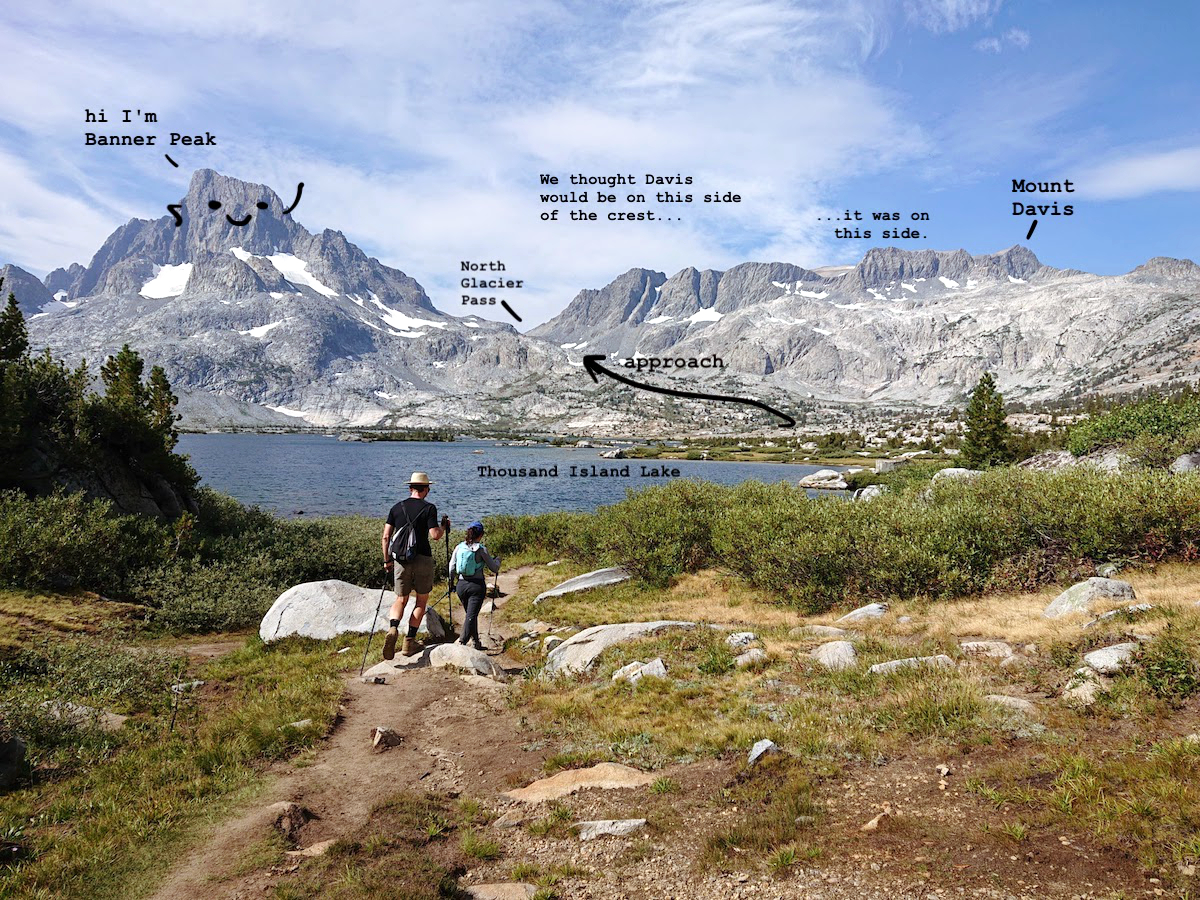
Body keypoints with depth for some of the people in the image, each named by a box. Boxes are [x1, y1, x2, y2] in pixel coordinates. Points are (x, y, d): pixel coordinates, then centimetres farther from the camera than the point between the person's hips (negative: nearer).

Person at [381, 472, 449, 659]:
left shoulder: (397, 507, 6)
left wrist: (387, 560, 13)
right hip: (423, 559, -3)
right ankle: (409, 642, 9)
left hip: (401, 560, 3)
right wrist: (444, 526, 6)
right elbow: (435, 536, -14)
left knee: (401, 600, 12)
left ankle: (393, 628, -17)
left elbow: (386, 536, 3)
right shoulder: (429, 508, -6)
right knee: (422, 600, 12)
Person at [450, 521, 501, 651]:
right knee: (471, 615, -6)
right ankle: (462, 643, -20)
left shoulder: (459, 547, 2)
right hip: (477, 585, -5)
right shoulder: (481, 549, -9)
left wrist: (451, 582, 20)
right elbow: (494, 568, -3)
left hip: (462, 585, 5)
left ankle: (476, 643, 29)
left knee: (471, 615, 19)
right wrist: (498, 559, 17)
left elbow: (451, 568, 5)